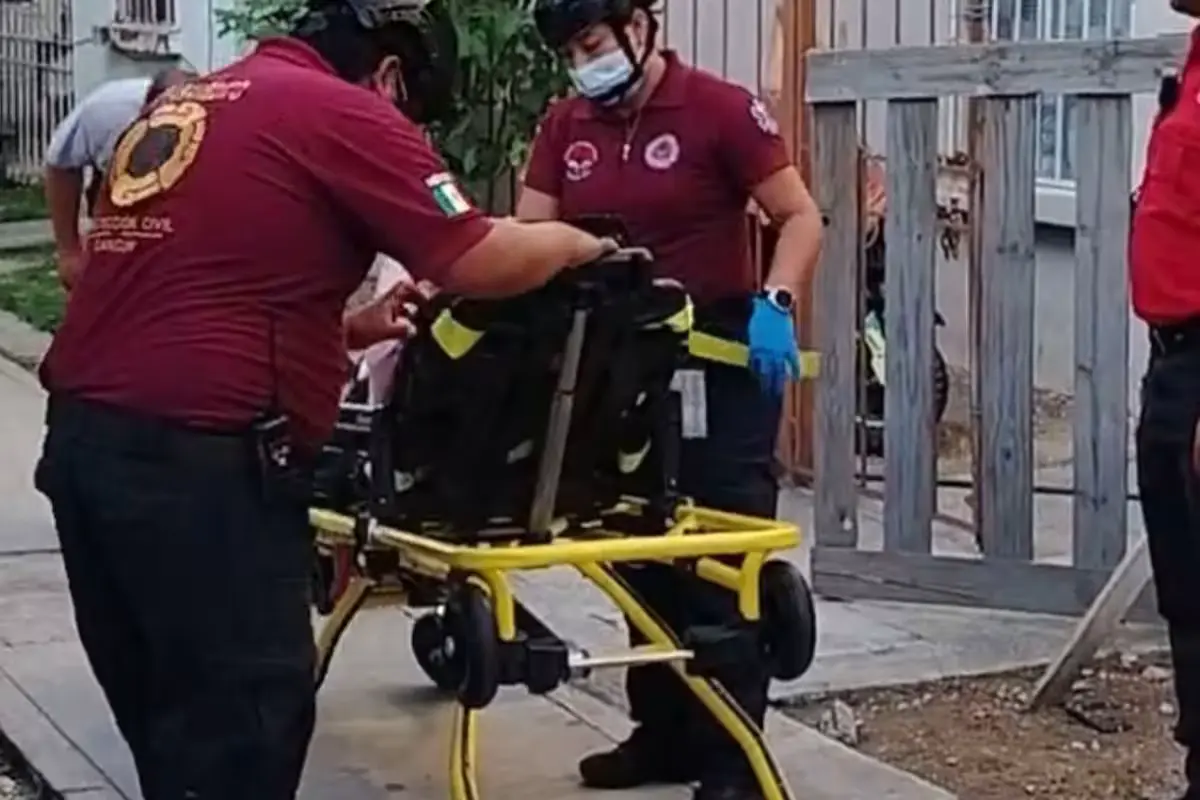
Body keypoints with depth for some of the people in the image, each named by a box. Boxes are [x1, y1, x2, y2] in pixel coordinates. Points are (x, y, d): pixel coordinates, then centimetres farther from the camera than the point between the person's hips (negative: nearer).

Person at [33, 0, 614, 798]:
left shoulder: (185, 104, 22)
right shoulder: (340, 112, -5)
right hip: (197, 455, -9)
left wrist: (348, 327, 28)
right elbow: (483, 261, -9)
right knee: (241, 722, 1)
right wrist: (574, 243, 9)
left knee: (173, 716, 19)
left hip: (84, 434, 9)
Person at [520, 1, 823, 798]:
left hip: (720, 363, -6)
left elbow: (800, 216, -10)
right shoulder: (566, 126, 6)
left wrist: (774, 304, -25)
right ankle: (662, 732, 25)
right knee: (644, 554, 14)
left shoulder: (720, 109, -10)